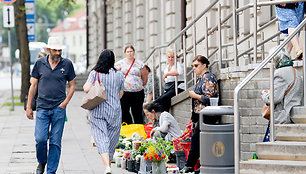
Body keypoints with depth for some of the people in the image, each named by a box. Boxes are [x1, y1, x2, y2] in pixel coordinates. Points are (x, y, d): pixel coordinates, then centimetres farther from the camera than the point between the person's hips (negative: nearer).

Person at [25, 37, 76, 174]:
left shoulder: (67, 64, 3)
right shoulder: (40, 63, 4)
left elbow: (72, 85, 11)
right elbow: (33, 86, 9)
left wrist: (66, 101, -5)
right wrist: (28, 107, 6)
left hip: (59, 108, 0)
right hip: (42, 108, 0)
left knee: (55, 142, 0)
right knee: (40, 139, -9)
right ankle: (41, 162, 18)